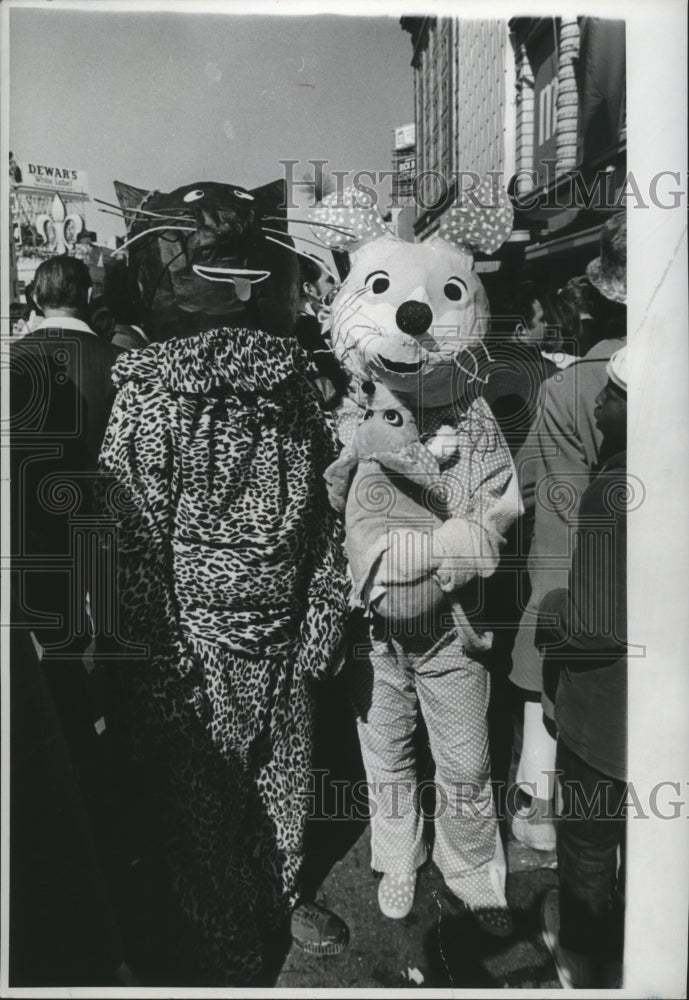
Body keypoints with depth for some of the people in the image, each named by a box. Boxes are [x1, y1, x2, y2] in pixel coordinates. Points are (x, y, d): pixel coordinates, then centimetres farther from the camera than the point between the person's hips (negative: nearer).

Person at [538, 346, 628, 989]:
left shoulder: (616, 491, -28)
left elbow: (598, 628, -27)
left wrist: (547, 615, -9)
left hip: (608, 718, -6)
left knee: (588, 844, 20)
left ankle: (583, 961, 44)